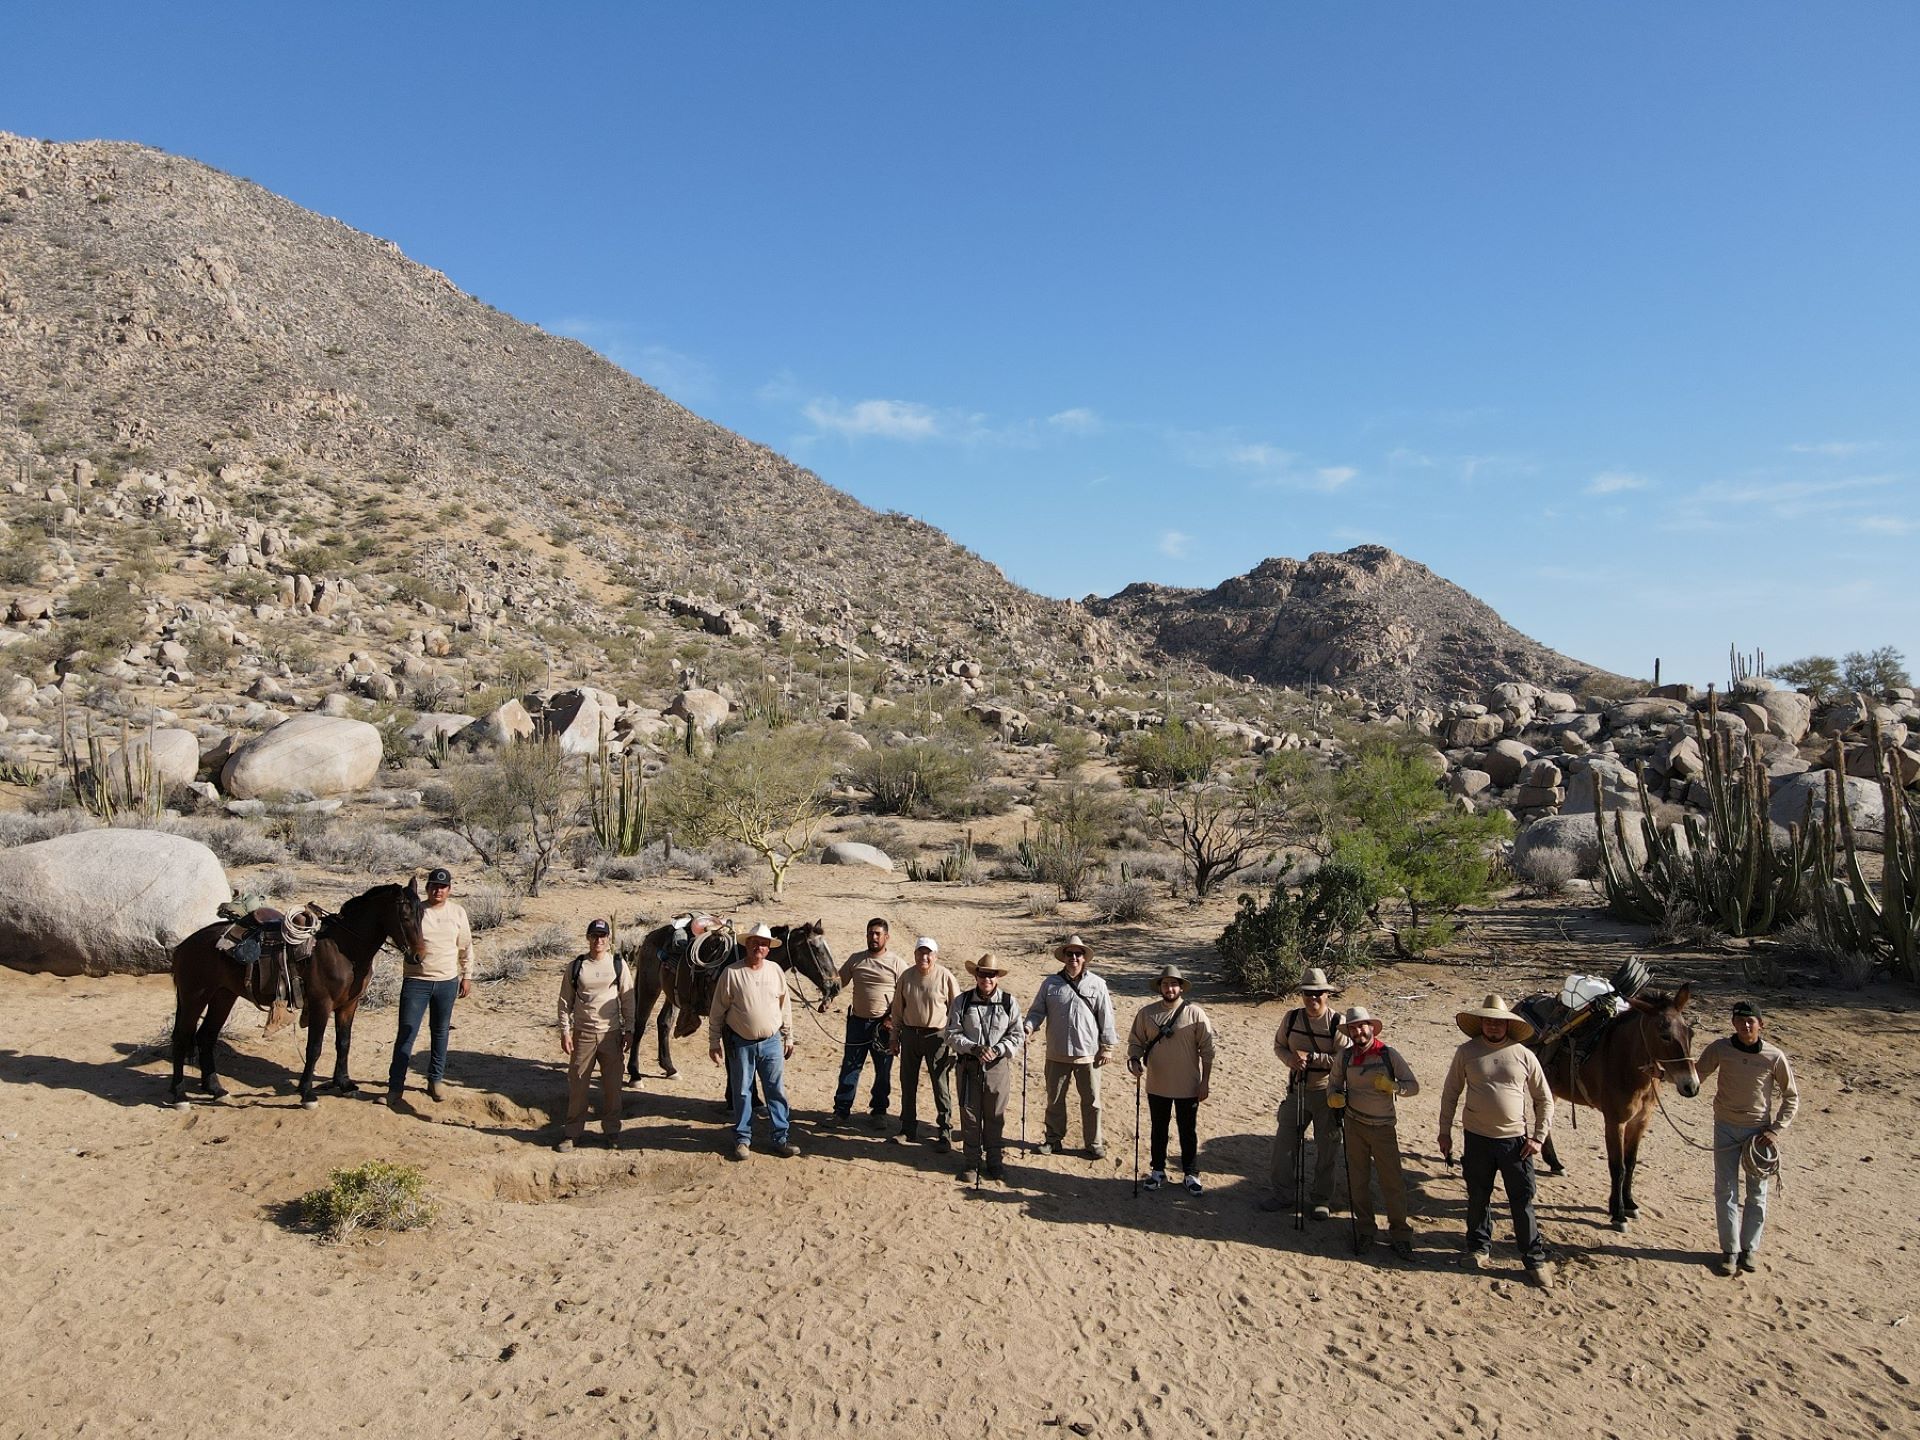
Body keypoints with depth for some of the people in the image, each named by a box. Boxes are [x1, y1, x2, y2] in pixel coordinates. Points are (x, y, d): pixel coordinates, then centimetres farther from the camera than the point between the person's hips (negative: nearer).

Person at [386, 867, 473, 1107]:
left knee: (441, 1033, 12)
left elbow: (466, 947, 9)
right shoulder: (415, 911, -5)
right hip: (416, 981, -2)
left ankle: (435, 1081, 26)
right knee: (406, 1034, -1)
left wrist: (467, 976, 7)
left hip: (447, 982, 2)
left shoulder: (458, 912, 2)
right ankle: (395, 1087, 7)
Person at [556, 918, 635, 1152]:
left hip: (611, 1034, 0)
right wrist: (564, 1031, -3)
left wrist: (628, 1031, 0)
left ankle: (612, 1130, 21)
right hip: (582, 1034, 0)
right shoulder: (575, 967, 0)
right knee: (577, 1084, 6)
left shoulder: (618, 966, 0)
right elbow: (565, 1001, 3)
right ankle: (573, 1132, 18)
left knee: (612, 1084, 7)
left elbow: (627, 1001, 3)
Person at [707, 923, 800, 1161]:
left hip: (771, 1042, 2)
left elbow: (785, 1007, 9)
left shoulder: (776, 971, 1)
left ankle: (781, 1138, 15)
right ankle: (742, 1139, 21)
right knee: (742, 1092, 8)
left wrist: (788, 1038, 10)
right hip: (740, 1043, -2)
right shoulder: (731, 973, -9)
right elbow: (717, 1011, -3)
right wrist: (714, 1042, -3)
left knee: (777, 1091, 6)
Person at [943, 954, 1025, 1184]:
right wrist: (974, 1048, -17)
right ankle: (972, 1162, 18)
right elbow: (952, 1035, -2)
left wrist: (996, 1050, -14)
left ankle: (993, 1161, 24)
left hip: (999, 1066, 0)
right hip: (969, 1065, 0)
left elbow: (1017, 1035, 1)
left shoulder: (1009, 1002, 0)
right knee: (970, 1115, 5)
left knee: (996, 1116, 9)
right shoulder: (961, 1001, -1)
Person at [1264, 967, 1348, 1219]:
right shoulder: (1291, 1017, -2)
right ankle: (1283, 1194, 22)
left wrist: (1310, 1056, -23)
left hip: (1326, 1094, -4)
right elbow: (1279, 1045, 9)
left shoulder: (1337, 1022, -14)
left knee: (1325, 1149, 8)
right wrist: (1290, 1058, -12)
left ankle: (1322, 1200, 24)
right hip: (1296, 1091, 4)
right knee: (1284, 1142, 7)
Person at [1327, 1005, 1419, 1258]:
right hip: (1354, 1124, 2)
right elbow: (1333, 1082, 15)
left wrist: (1392, 1086, -24)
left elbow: (1413, 1086, -5)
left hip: (1383, 1126, -2)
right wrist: (1334, 1096, -8)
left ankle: (1400, 1234, 11)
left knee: (1393, 1182, -1)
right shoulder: (1344, 1057, -1)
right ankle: (1364, 1230, 22)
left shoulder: (1389, 1054, -8)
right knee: (1358, 1181, 9)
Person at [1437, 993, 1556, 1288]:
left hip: (1516, 1140, -1)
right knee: (1478, 1197, 14)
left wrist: (1539, 1137, -3)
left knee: (1523, 1201, 4)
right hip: (1477, 1139, 1)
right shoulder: (1466, 1052, -3)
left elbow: (1545, 1099, 4)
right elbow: (1450, 1093, 4)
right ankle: (1479, 1247, 33)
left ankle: (1534, 1258, 18)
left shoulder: (1524, 1055, -4)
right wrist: (1445, 1131, 4)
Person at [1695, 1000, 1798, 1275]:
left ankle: (1750, 1248, 26)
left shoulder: (1775, 1057, -13)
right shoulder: (1720, 1049, -11)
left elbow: (1791, 1097, -1)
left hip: (1759, 1130, 0)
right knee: (1725, 1191, 4)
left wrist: (1775, 1131, -8)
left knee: (1757, 1192, 10)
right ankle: (1729, 1249, 16)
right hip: (1726, 1128, 0)